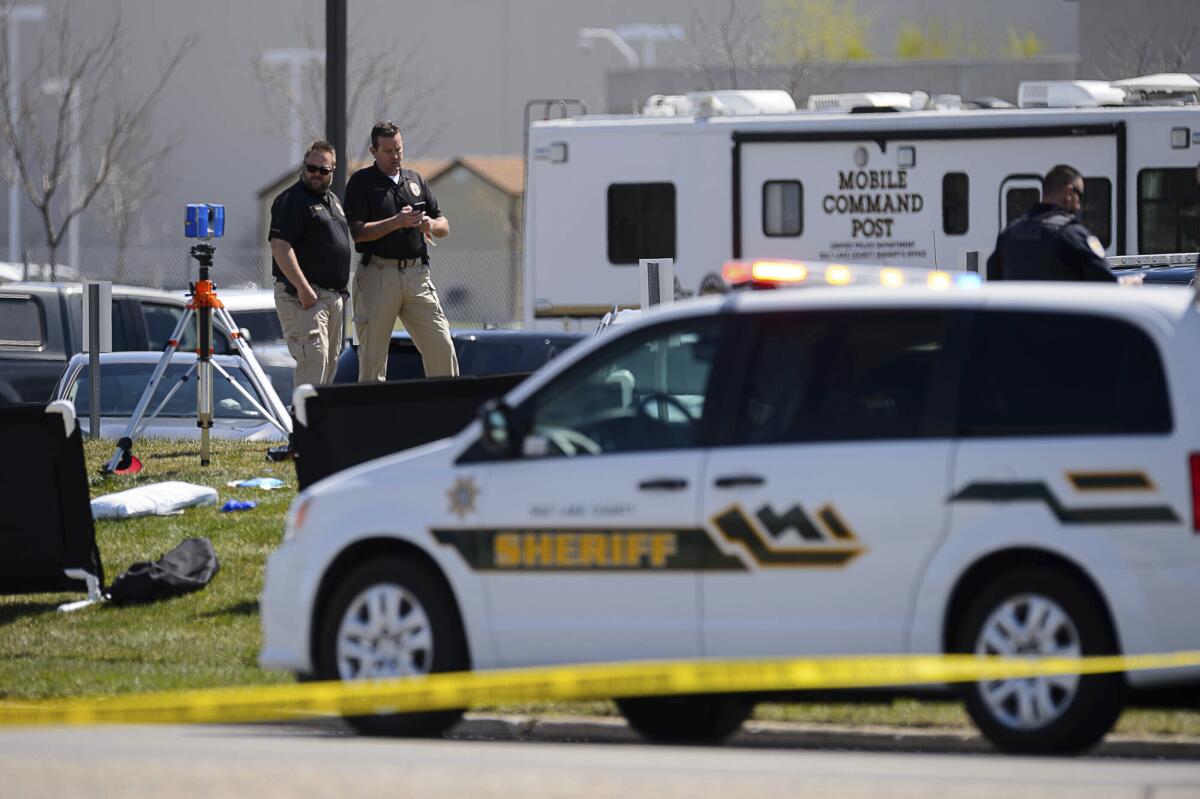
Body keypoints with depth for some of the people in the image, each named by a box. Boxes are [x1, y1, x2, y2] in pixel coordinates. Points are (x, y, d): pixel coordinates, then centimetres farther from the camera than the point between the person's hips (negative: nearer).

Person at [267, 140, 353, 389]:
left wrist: (341, 292, 23)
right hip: (303, 296, -9)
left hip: (333, 294, 9)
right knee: (314, 357, -18)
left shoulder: (332, 200, 20)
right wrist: (303, 288, -23)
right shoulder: (291, 200, -9)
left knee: (330, 360, 10)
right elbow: (279, 246, -19)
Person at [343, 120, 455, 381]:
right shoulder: (361, 182, 1)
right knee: (372, 357, -1)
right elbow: (357, 231, -9)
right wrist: (396, 222, -17)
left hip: (417, 275, 4)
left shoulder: (415, 181, 17)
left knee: (441, 347, -3)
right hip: (378, 277, -4)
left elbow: (444, 226, 18)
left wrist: (431, 224, -5)